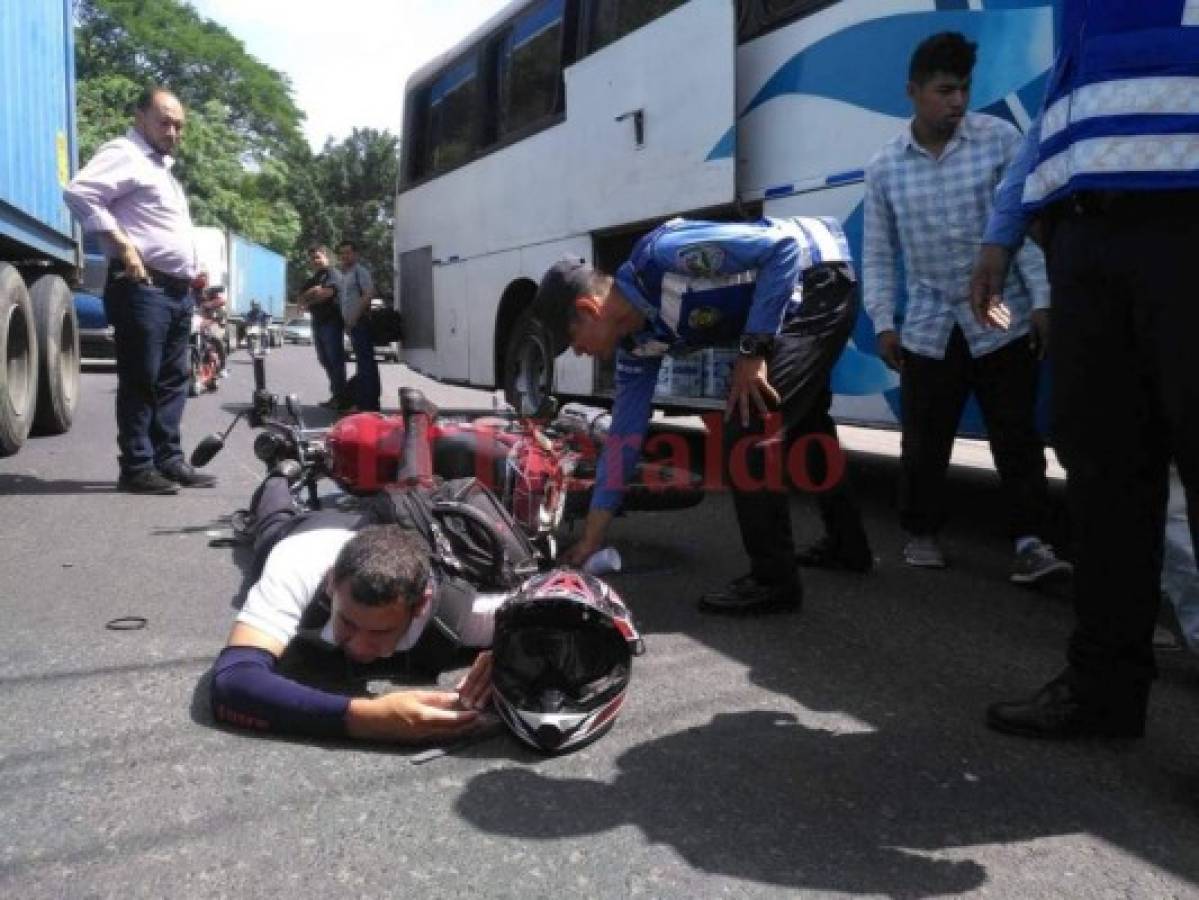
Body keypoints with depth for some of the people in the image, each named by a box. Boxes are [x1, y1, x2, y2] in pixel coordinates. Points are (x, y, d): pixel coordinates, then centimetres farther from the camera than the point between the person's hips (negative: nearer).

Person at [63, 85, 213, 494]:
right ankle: (137, 468, -2)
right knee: (140, 380, -7)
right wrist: (122, 244, -22)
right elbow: (78, 192, -21)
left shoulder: (162, 167, 25)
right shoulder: (124, 154, -5)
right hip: (142, 287, -10)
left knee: (172, 380, 10)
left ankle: (169, 460, 16)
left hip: (177, 290, 10)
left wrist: (191, 272, 20)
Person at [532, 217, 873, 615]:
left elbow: (785, 244, -26)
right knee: (803, 423, 25)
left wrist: (753, 349, -24)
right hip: (791, 306, 10)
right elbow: (624, 434, 4)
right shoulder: (637, 340, -1)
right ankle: (847, 544, 43)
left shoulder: (662, 255, -26)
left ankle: (773, 580, -1)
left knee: (749, 434, -15)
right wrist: (592, 537, 7)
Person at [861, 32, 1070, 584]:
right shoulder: (884, 167, 2)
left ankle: (1030, 540, 7)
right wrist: (882, 323, 1)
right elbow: (877, 254, 6)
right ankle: (922, 533, 25)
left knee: (1016, 438, -1)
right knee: (923, 443, 8)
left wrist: (1041, 301, -8)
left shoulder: (1000, 140, -3)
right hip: (930, 328, 2)